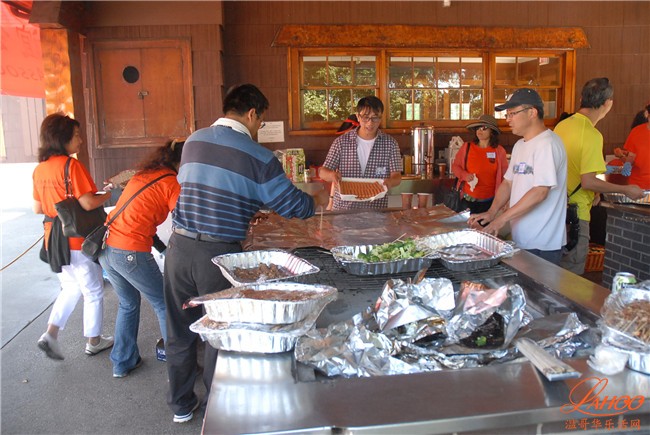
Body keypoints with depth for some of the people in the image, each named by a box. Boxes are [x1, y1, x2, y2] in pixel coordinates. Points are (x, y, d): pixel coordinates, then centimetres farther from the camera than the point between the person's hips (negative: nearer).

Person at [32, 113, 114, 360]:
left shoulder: (39, 169, 6)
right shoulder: (71, 165, -17)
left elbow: (37, 208, 12)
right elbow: (88, 203, -22)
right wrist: (111, 194, -5)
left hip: (53, 240, 7)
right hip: (77, 242, -7)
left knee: (70, 288, 24)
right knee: (93, 292, 11)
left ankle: (50, 334, 11)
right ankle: (94, 342, 23)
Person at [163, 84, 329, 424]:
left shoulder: (193, 141, 8)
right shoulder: (258, 157, -9)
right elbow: (294, 206, -4)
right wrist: (319, 200, 19)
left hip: (180, 248, 5)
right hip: (218, 255, -5)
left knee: (180, 331, 17)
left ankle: (181, 406, 35)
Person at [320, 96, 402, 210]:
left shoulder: (390, 143, 5)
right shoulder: (341, 142, 3)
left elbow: (397, 177, 3)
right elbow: (323, 172, 6)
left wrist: (390, 182, -20)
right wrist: (332, 175, -18)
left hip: (376, 210, 0)